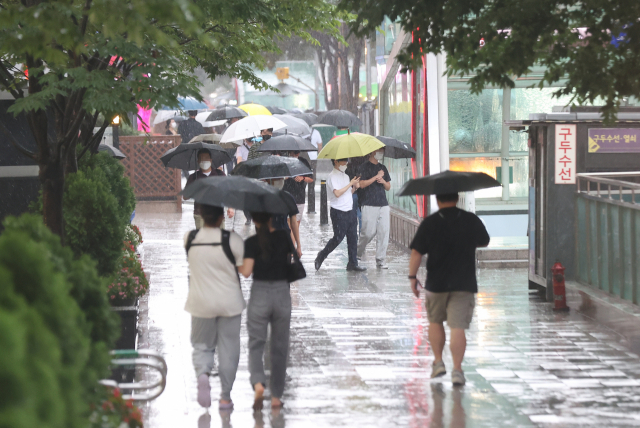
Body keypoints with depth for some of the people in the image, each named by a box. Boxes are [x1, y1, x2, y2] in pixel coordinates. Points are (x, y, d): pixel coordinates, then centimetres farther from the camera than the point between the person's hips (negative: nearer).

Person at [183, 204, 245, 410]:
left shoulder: (190, 239, -6)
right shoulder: (232, 240, -14)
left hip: (201, 304, 1)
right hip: (229, 303, -1)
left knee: (202, 346, 15)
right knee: (228, 350, 10)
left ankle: (202, 373, -15)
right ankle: (225, 396, 13)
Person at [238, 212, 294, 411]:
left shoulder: (251, 243, -8)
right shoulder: (283, 237, -1)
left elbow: (246, 271, -13)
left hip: (259, 294, -2)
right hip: (282, 293, 2)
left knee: (256, 344, 7)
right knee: (279, 347, 12)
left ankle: (258, 383, -20)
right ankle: (276, 396, 15)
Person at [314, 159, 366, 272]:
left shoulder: (345, 176, 17)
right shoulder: (332, 176, -10)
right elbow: (337, 193, -22)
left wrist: (355, 187, 4)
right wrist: (350, 184, -15)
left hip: (350, 211, 8)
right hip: (339, 212, -8)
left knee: (353, 238, 6)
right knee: (338, 238, -5)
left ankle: (352, 263, 10)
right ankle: (321, 256, 14)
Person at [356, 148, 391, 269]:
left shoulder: (382, 168, 19)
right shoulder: (364, 167, 0)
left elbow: (388, 187, 21)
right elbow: (362, 184, -11)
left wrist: (383, 181, 0)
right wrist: (376, 177, -10)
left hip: (383, 204, 6)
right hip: (369, 205, -5)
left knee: (384, 232, -2)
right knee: (369, 232, -7)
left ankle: (381, 260, 2)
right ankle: (358, 253, 18)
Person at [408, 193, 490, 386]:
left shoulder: (429, 223, -7)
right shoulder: (472, 220, -1)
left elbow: (416, 253, -9)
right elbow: (484, 242, 16)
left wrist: (412, 277, 2)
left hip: (436, 283, 0)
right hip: (464, 283, 0)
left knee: (435, 322, 21)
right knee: (458, 328, -3)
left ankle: (438, 361, 20)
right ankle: (457, 369, -11)